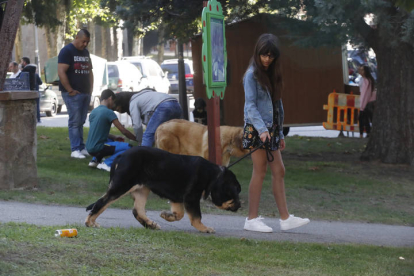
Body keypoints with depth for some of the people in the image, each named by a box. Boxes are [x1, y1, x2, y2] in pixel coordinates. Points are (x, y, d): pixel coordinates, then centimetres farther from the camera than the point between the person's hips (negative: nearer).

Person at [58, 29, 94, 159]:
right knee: (75, 121, -9)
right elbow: (61, 72, -16)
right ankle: (75, 149, -9)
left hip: (85, 93, 7)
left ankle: (81, 148, 11)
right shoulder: (67, 51, -8)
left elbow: (89, 71, 25)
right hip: (73, 93, -7)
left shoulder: (85, 52, 18)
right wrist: (70, 90, -17)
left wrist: (90, 88, 14)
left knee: (81, 122, 9)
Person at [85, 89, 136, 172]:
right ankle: (107, 163, -16)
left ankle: (95, 160, 20)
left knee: (110, 140, 37)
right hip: (98, 148, -8)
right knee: (129, 147, -11)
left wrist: (114, 137, 19)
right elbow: (124, 131, -10)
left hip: (89, 148, 8)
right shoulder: (109, 112, -10)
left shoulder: (93, 112, 13)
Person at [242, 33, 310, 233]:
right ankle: (252, 219, 0)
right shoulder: (252, 74, -8)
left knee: (279, 171, 5)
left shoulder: (271, 74, 16)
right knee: (260, 172, -6)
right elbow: (250, 105, -15)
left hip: (271, 129, 8)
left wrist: (280, 133, 16)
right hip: (256, 129, -8)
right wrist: (262, 129, -27)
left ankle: (285, 218, 6)